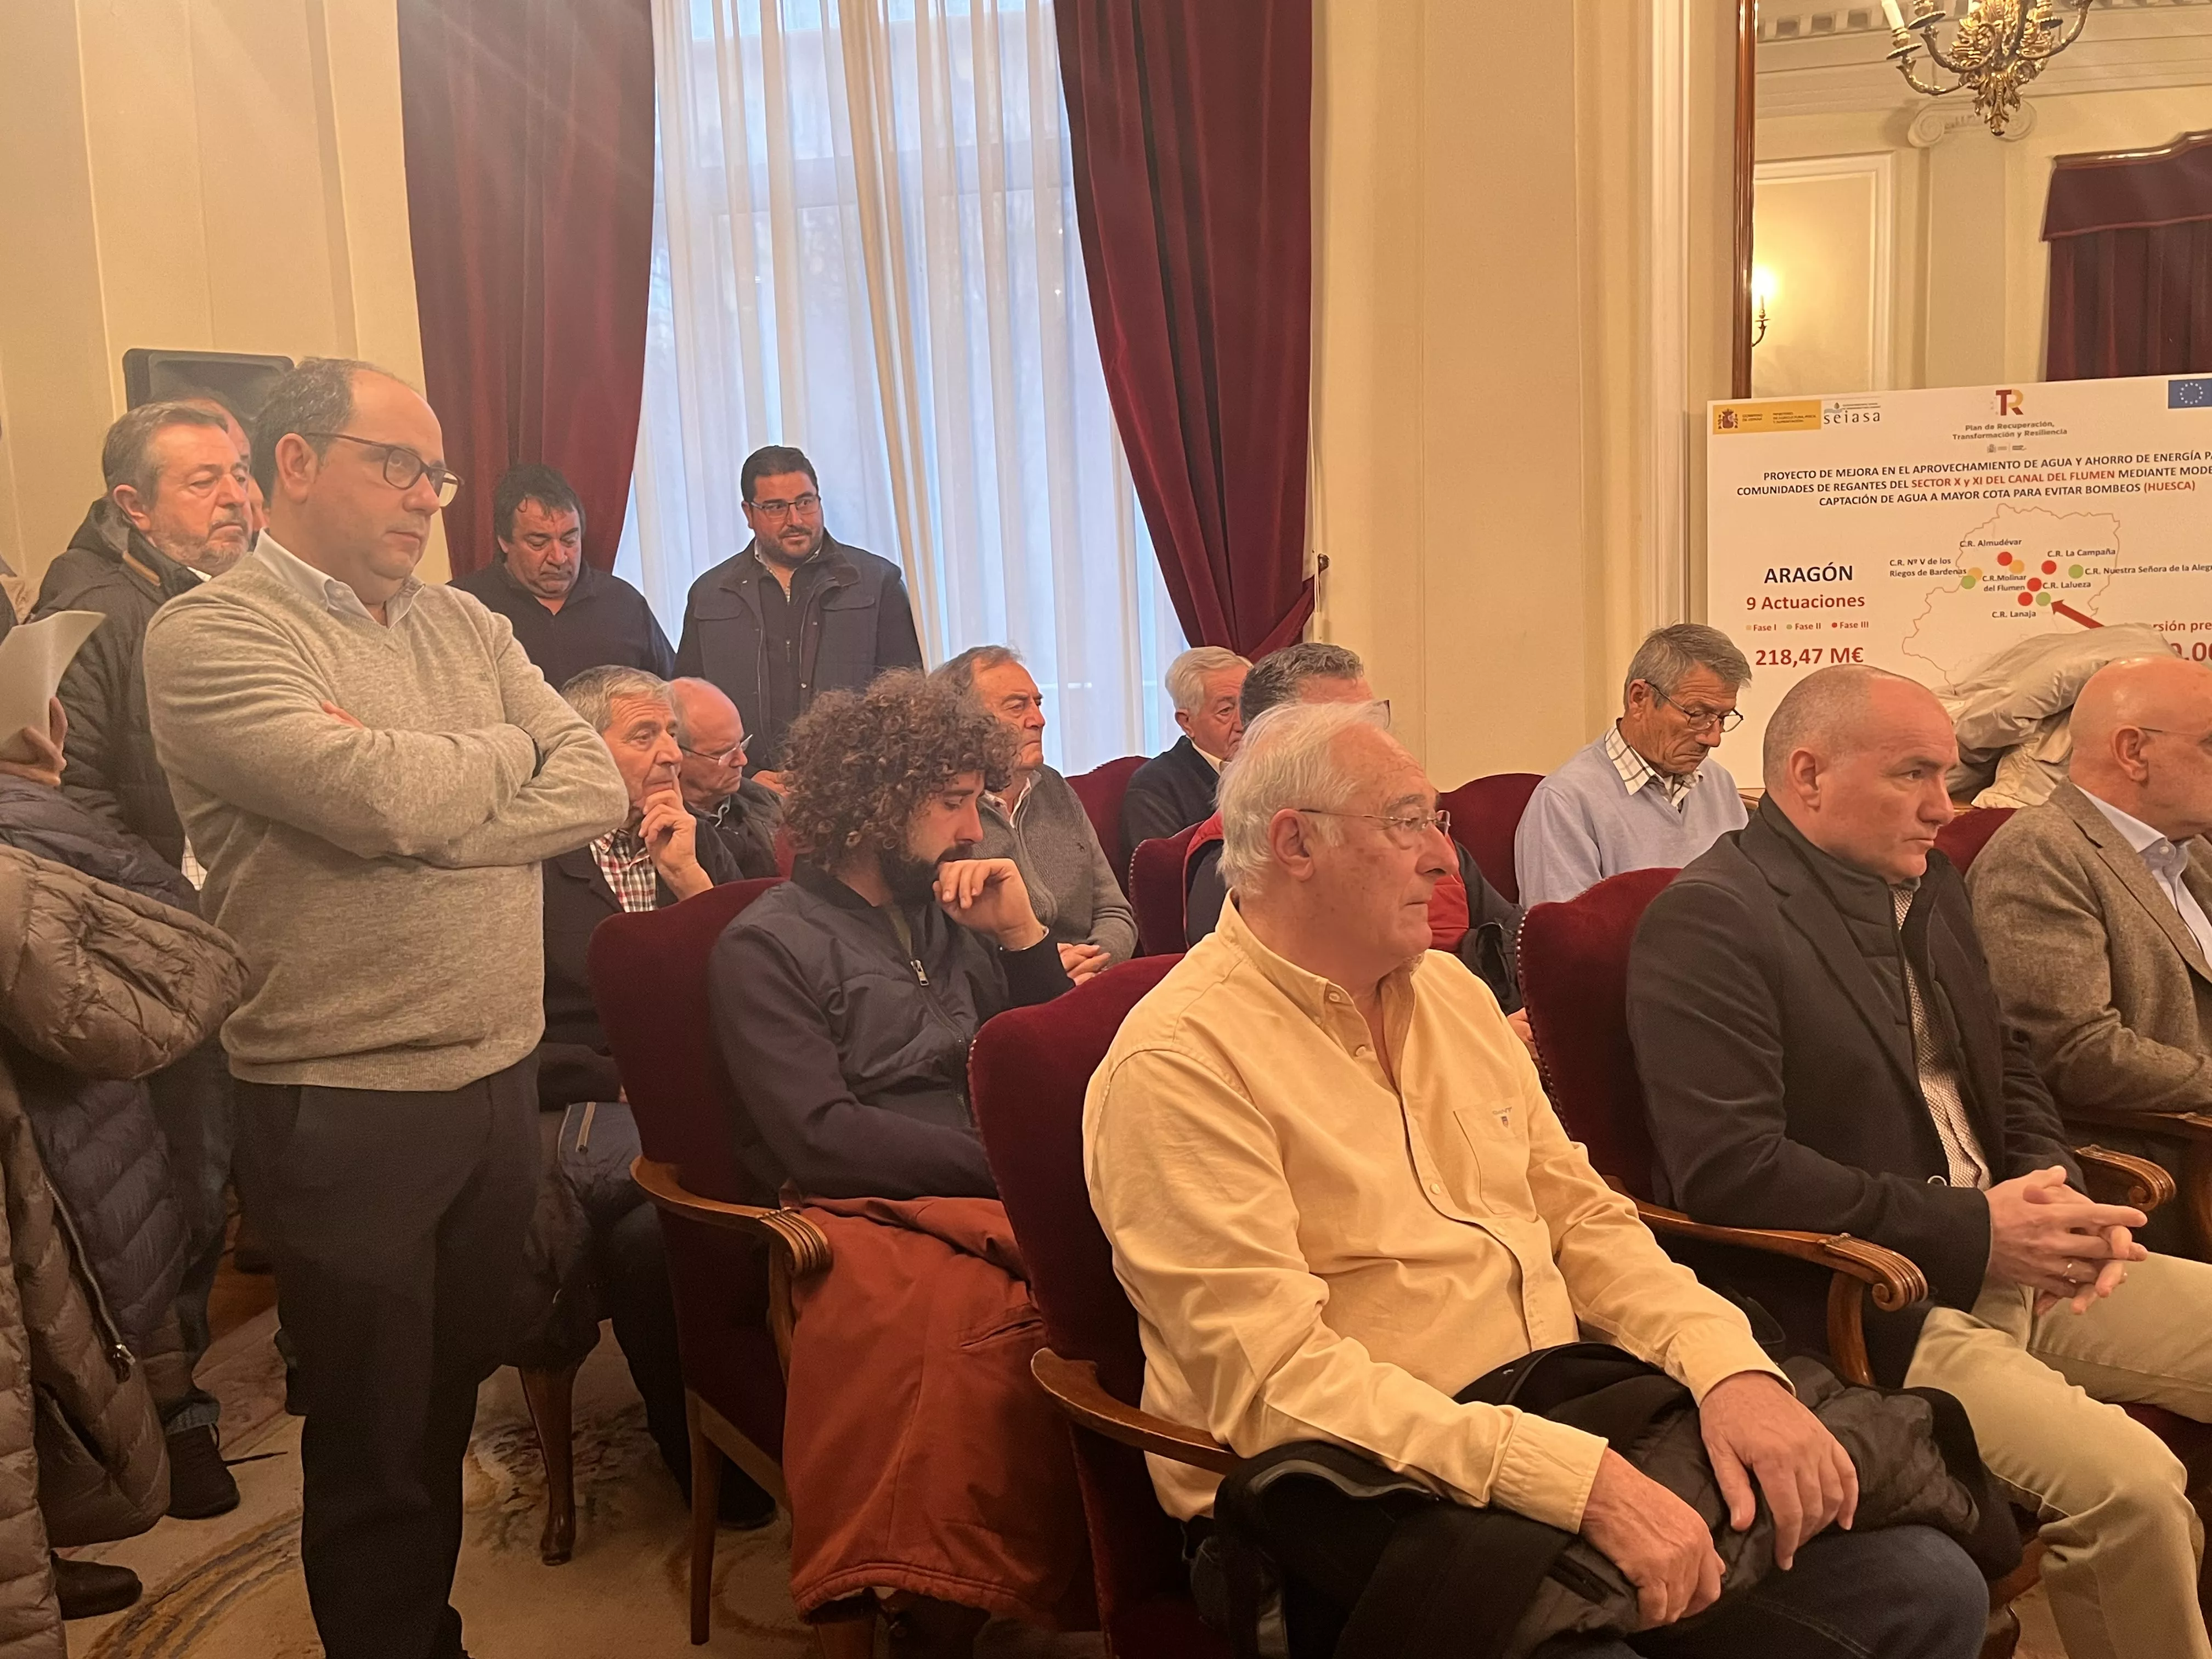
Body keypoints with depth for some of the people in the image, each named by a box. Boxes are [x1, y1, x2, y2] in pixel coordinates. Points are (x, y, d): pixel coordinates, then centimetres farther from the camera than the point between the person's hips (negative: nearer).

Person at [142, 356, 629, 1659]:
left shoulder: (466, 626, 10)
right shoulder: (210, 635, -9)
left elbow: (600, 791, 0)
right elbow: (390, 800, -23)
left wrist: (427, 807, -13)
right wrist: (508, 750, -3)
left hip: (503, 1078, 6)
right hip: (345, 1104, -5)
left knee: (455, 1398, 20)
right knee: (373, 1438, 10)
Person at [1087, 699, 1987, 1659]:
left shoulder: (1452, 993, 12)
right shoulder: (1176, 1065, -14)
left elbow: (1581, 1217, 12)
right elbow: (1280, 1379, -21)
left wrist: (1730, 1367, -6)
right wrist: (1576, 1477, -27)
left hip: (1571, 1427, 7)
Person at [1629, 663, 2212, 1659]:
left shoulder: (1931, 888, 14)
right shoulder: (1708, 922, -14)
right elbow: (1728, 1170, -22)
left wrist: (2062, 1197, 2)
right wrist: (1973, 1231, -19)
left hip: (2015, 1264, 9)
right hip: (1863, 1306, -9)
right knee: (2127, 1482, -24)